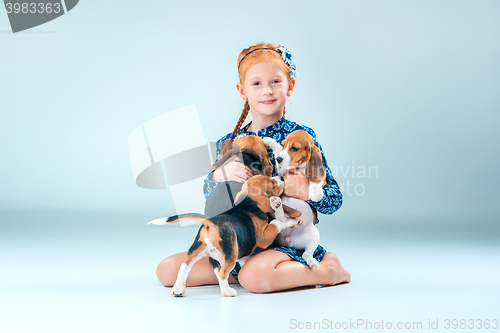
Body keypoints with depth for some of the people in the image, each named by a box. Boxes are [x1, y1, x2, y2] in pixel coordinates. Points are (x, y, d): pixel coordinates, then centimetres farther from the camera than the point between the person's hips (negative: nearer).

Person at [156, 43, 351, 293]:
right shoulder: (229, 143, 8)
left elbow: (335, 200, -4)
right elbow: (209, 195, 4)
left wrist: (306, 191, -26)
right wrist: (220, 174, -18)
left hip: (289, 241, -5)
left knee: (253, 276, -37)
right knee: (167, 270, -5)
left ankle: (327, 269, -9)